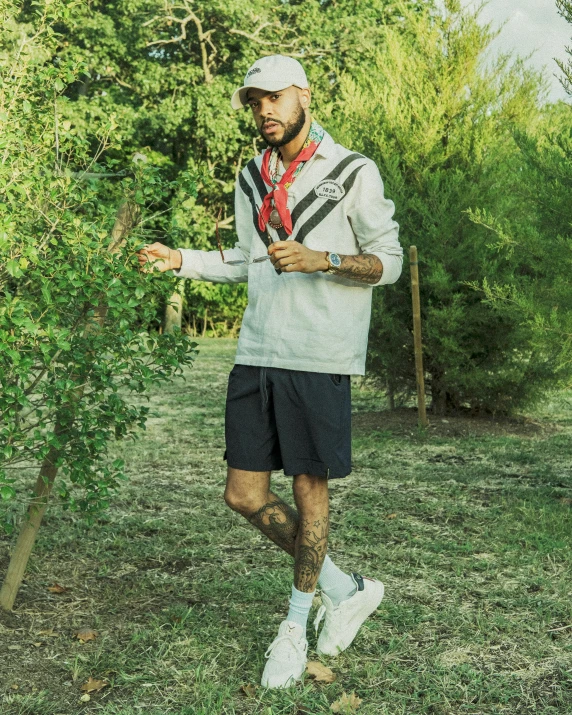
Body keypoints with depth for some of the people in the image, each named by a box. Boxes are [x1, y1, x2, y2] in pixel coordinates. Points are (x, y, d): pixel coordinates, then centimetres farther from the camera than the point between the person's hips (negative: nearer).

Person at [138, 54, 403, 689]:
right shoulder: (252, 178, 15)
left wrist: (320, 260, -17)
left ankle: (296, 624, 23)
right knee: (244, 494, 4)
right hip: (257, 352, 6)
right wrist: (179, 259, 10)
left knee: (308, 488, 2)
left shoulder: (353, 173, -2)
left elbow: (388, 262, -1)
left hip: (319, 357, -6)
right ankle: (344, 590, 22)